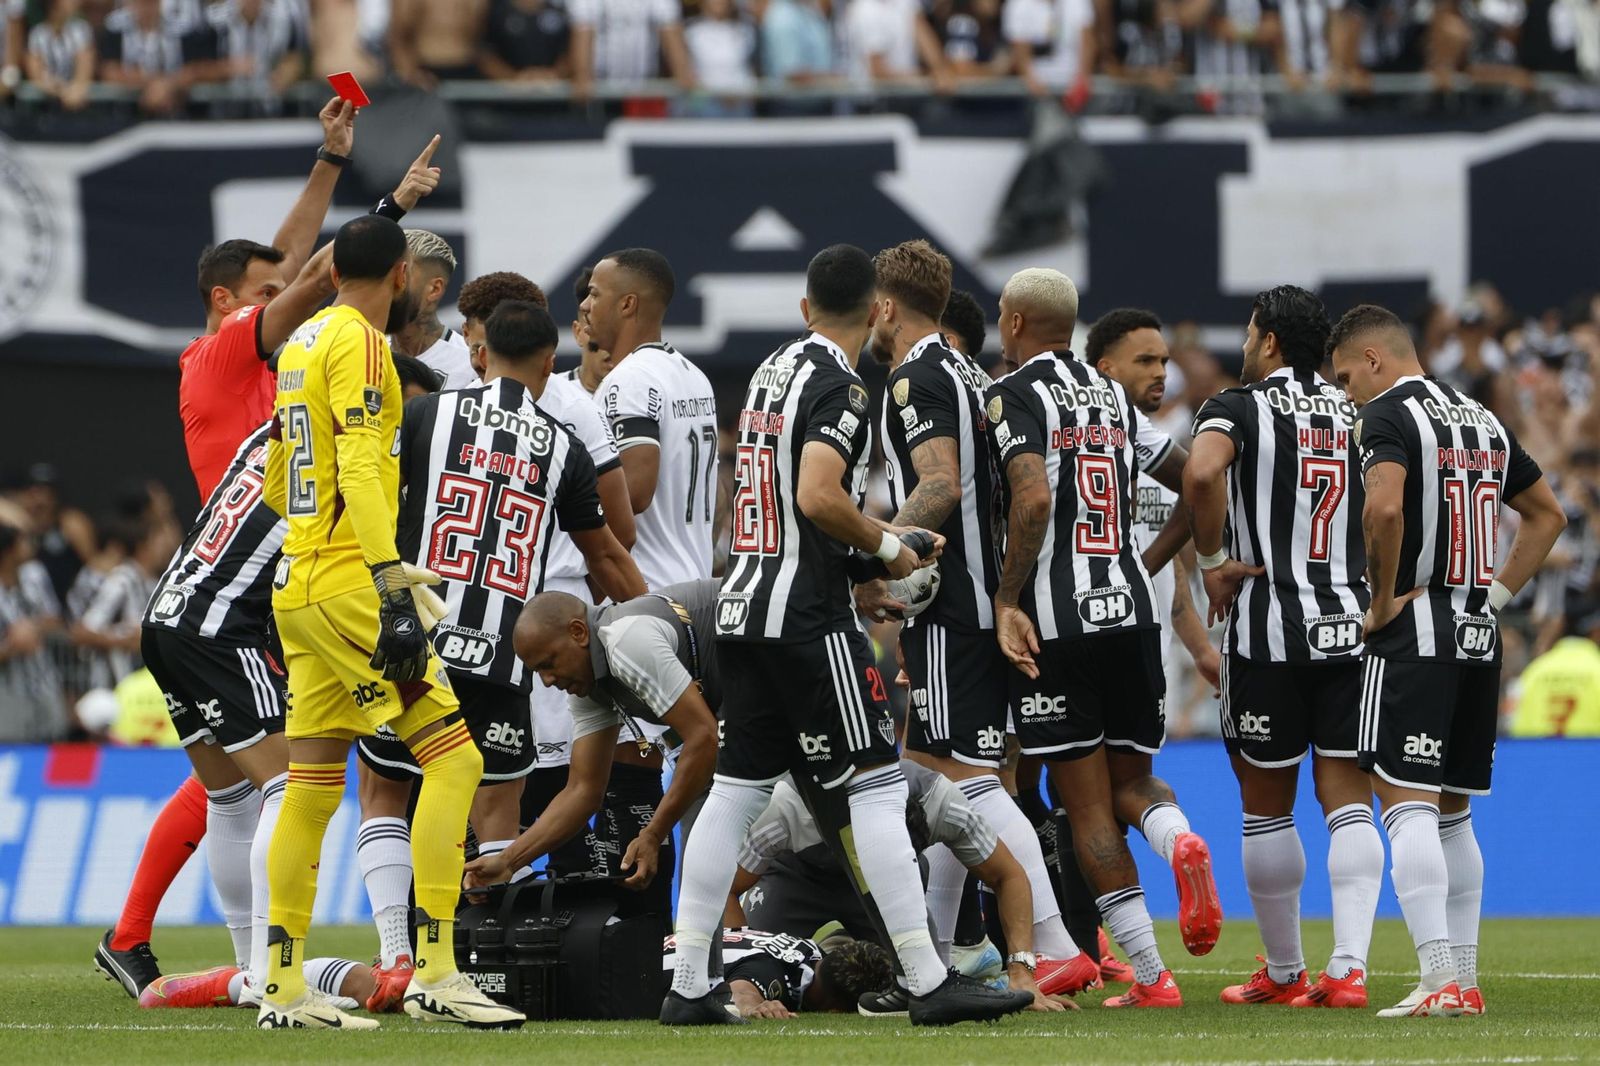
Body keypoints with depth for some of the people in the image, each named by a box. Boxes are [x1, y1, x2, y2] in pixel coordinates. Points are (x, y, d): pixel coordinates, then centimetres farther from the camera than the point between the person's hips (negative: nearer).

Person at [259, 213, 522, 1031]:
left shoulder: (300, 344, 16)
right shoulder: (358, 342, -10)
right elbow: (360, 468, -22)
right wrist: (395, 592, -28)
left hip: (296, 586, 9)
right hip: (348, 583, -9)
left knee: (312, 786, 11)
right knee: (453, 757, -9)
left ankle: (285, 988, 12)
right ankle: (435, 974, -15)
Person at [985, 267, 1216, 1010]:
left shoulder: (1016, 397, -6)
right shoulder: (1111, 397, 15)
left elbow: (1034, 501, -21)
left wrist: (1007, 599, -14)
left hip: (1056, 623, -6)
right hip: (1131, 609, 6)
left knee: (1087, 803, 0)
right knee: (1131, 777, 18)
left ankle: (1149, 977, -5)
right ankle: (1181, 843, -19)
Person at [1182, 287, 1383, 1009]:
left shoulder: (1238, 407, -4)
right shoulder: (1353, 415, 11)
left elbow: (1201, 474, -24)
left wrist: (1214, 559, -12)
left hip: (1269, 631, -4)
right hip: (1352, 627, 4)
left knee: (1267, 807, 10)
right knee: (1348, 802, 1)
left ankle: (1284, 972, 18)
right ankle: (1349, 967, -14)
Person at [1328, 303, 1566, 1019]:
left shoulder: (1387, 415, -8)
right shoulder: (1482, 420, 17)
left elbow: (1384, 508, -27)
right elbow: (1548, 514, 27)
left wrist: (1384, 600, -14)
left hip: (1415, 633, -8)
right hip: (1480, 638, 8)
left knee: (1407, 805, -10)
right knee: (1452, 814, 14)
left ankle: (1439, 981, -19)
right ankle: (1464, 979, 13)